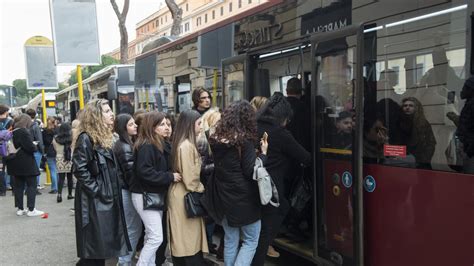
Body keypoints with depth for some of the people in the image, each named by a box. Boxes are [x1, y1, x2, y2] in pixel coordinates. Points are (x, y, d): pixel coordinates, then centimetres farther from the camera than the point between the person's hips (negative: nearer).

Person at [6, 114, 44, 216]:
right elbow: (30, 147, -20)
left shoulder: (12, 132, 7)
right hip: (27, 164, -7)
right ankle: (31, 209, 0)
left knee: (18, 186, 11)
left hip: (15, 164, 7)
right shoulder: (24, 132, -16)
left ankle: (19, 208, 16)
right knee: (31, 185, 0)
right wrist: (35, 146, 1)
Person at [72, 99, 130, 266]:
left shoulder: (104, 137, 14)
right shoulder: (86, 138, -14)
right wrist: (97, 190, -19)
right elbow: (79, 169, -22)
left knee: (101, 248, 14)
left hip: (108, 199, 9)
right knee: (94, 249, -2)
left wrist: (112, 190, 13)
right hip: (94, 201, -9)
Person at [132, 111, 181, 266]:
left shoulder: (157, 144, 12)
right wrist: (170, 177, -23)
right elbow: (144, 172, -27)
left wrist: (170, 176, 1)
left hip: (155, 195, 10)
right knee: (156, 238, -10)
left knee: (151, 237, 15)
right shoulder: (146, 146, -18)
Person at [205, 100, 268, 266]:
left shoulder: (216, 139, 3)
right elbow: (250, 171, -15)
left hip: (223, 196, 6)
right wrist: (263, 153, -3)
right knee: (251, 241, 7)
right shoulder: (244, 140, -16)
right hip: (243, 197, -6)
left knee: (230, 240, 16)